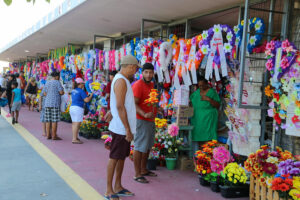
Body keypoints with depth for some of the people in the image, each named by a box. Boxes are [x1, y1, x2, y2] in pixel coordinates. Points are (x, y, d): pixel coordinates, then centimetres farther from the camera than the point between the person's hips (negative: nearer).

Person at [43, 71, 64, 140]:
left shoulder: (47, 83, 13)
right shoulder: (57, 82, -6)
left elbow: (45, 93, 13)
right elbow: (61, 92, -12)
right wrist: (62, 92, 10)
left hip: (47, 103, 7)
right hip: (55, 103, -6)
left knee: (48, 120, 8)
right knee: (54, 120, -4)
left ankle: (48, 135, 11)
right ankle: (54, 136, -2)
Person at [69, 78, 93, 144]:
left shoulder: (73, 91, 14)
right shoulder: (81, 91, -9)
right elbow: (87, 100, -11)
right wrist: (91, 95, 4)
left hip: (72, 107, 9)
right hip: (78, 108, -9)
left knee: (74, 123, 12)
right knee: (77, 124, -7)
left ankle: (75, 137, 20)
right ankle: (74, 139, -7)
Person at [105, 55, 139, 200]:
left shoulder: (123, 80, 16)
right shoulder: (121, 81, -16)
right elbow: (120, 106, -22)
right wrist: (127, 129, -21)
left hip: (123, 128, 10)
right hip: (121, 128, -10)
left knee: (122, 157, 16)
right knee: (114, 158, -1)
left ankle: (118, 187, 26)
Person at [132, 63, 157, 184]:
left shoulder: (151, 84, 14)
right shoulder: (138, 85, -14)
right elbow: (134, 104, -21)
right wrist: (144, 114, -32)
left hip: (151, 120, 9)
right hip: (141, 120, -9)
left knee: (148, 146, 15)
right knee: (139, 147, -6)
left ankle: (144, 170, 27)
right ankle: (137, 175, 0)